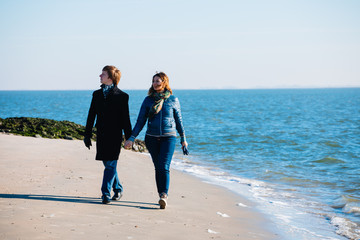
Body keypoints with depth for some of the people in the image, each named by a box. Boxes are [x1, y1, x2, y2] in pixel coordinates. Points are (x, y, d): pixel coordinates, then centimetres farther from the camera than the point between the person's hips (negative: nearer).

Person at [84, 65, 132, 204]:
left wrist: (129, 138, -3)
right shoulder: (97, 94, 11)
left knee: (110, 165, -8)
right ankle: (117, 189, 26)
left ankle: (106, 193, -7)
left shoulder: (122, 96, -3)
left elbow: (125, 119, -2)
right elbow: (91, 115, 13)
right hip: (101, 135, 5)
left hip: (115, 135, -5)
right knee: (108, 164, 11)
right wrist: (87, 135, 10)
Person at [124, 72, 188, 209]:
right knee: (158, 167, 4)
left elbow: (178, 120, 10)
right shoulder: (148, 100, 5)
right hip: (152, 138, 2)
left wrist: (183, 139, 14)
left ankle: (164, 196, -23)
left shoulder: (173, 100, 2)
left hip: (168, 137, -2)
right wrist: (132, 138, -3)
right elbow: (140, 121, 5)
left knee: (164, 167, -16)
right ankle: (162, 197, 11)